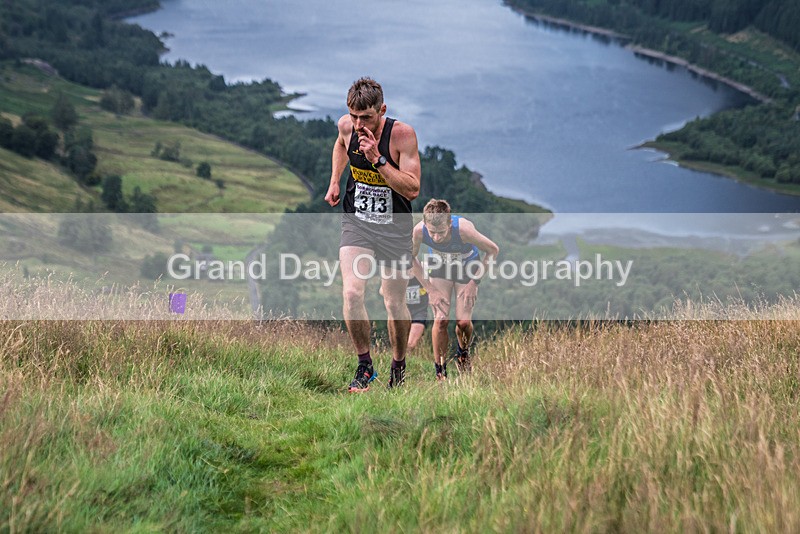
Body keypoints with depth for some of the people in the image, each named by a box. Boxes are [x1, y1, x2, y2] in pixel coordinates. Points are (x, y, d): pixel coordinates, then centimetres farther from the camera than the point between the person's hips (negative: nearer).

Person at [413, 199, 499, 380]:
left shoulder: (463, 229, -39)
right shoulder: (419, 231, -33)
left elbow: (493, 250, -22)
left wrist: (474, 281, -19)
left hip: (467, 268, -1)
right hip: (440, 268, 1)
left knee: (463, 322, -7)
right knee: (441, 320, -12)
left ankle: (463, 352, 27)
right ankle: (440, 370, 5)